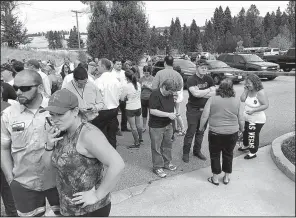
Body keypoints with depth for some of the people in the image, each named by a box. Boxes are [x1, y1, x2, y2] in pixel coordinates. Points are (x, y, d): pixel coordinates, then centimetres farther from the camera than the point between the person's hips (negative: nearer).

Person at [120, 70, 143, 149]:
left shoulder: (126, 87, -20)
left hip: (130, 108, -6)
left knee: (133, 126, 3)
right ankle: (140, 139, 36)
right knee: (138, 124, 21)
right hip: (138, 107, 6)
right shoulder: (138, 84, -2)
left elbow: (122, 98, -12)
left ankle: (136, 143, 11)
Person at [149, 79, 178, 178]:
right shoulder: (155, 94, -20)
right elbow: (152, 111, -26)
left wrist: (173, 114, 5)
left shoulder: (170, 94, 3)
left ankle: (167, 163, 36)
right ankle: (157, 167, 19)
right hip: (156, 127, -7)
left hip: (168, 125, 7)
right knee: (157, 147, 5)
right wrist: (168, 114, -25)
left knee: (167, 145, 19)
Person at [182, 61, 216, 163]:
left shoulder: (208, 79, 5)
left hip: (205, 109, 5)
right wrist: (208, 90, -13)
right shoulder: (191, 80, -12)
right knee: (190, 132, 0)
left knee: (201, 132, 15)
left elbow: (213, 93, -4)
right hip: (193, 110, -5)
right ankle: (186, 153, 13)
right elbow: (195, 93, -28)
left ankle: (197, 151, 30)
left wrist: (200, 93, -16)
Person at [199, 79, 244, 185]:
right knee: (228, 155, 18)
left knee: (214, 155, 13)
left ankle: (215, 178, 23)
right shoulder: (237, 101, -2)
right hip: (232, 134, 2)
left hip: (215, 133, -2)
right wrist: (241, 128, 20)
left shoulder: (212, 99, -9)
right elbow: (241, 120, 1)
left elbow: (204, 116, -9)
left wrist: (201, 127, 6)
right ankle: (226, 177, 30)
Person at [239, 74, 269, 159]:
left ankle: (253, 152, 20)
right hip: (247, 118, 8)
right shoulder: (249, 91, 0)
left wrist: (253, 110, -30)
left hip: (257, 120, -8)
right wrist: (245, 90, -11)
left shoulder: (260, 92, -23)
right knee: (245, 133, 24)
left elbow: (266, 105, -24)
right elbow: (242, 99, -5)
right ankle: (246, 145, 48)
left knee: (253, 136, 2)